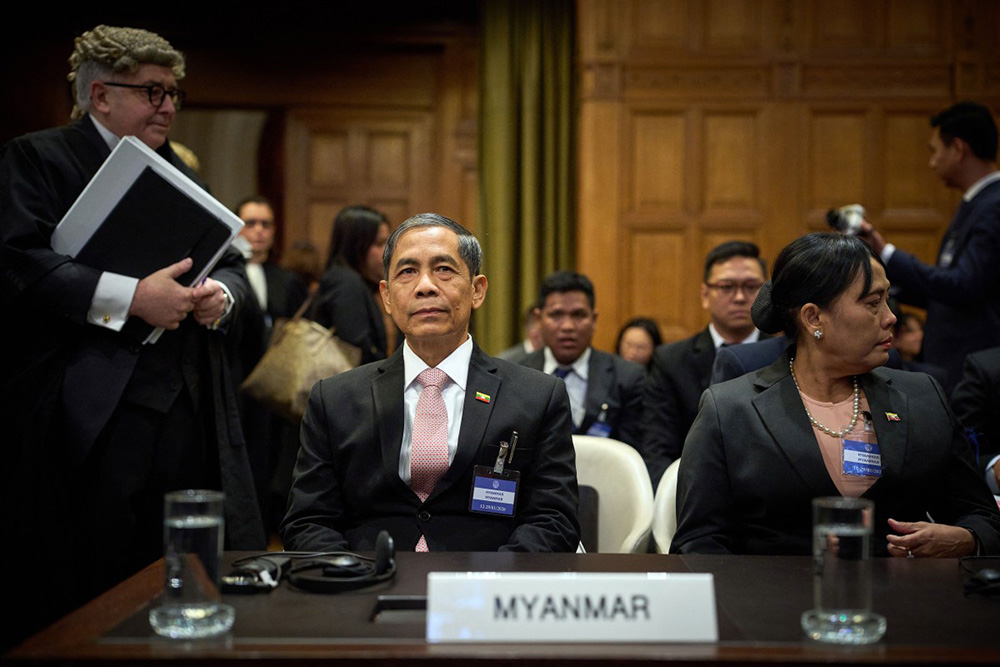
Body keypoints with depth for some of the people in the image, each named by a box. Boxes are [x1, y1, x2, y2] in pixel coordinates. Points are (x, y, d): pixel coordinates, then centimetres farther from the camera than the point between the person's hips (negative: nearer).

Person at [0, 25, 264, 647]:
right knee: (88, 587, -2)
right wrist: (132, 297, -20)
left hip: (190, 408, 7)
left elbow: (233, 266, 23)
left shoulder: (179, 173, 23)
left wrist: (221, 294, -1)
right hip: (90, 420, -6)